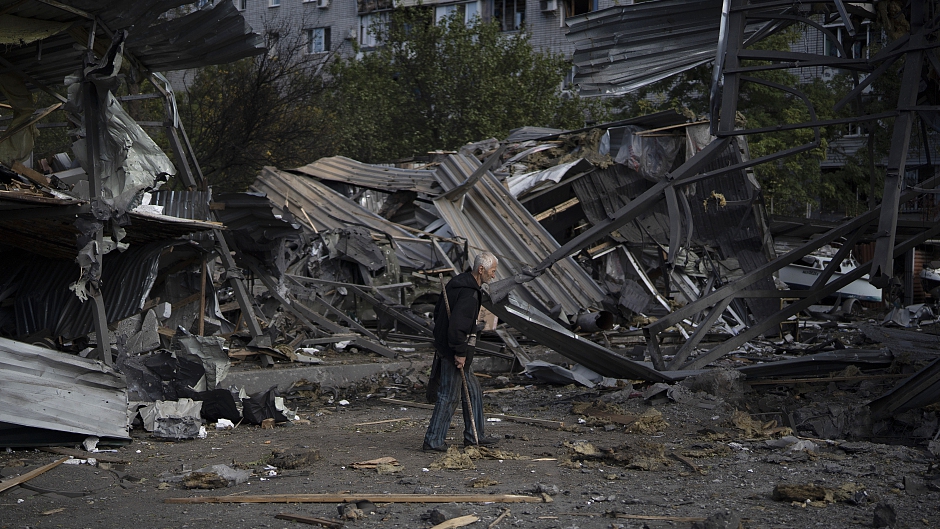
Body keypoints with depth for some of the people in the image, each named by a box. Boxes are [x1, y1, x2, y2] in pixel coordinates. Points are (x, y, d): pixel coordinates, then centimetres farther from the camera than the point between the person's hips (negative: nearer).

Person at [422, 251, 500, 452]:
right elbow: (457, 324, -29)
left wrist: (441, 339, 21)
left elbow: (438, 311, 18)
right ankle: (433, 440, 4)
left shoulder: (457, 282, 10)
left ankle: (474, 436, 24)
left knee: (473, 390, 17)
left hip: (444, 344, 11)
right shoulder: (469, 292, -22)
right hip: (454, 350, -11)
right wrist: (460, 352, -24)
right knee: (449, 395, -2)